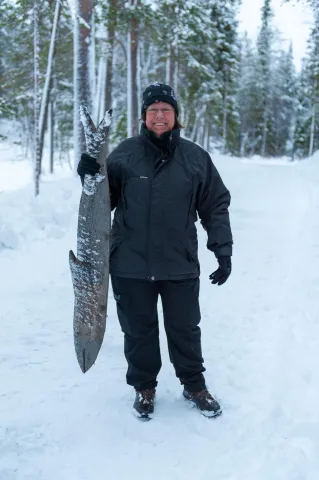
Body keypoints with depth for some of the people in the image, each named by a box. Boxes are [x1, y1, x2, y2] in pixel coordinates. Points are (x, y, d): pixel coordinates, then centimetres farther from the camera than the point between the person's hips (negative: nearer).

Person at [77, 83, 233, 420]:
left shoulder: (195, 157, 0)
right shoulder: (125, 153, -2)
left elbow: (216, 206, 4)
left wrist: (223, 251, 0)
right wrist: (91, 177, -16)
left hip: (180, 265, 0)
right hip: (131, 265, 0)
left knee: (185, 328, 14)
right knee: (139, 329, 13)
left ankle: (194, 384, 35)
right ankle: (143, 386, 33)